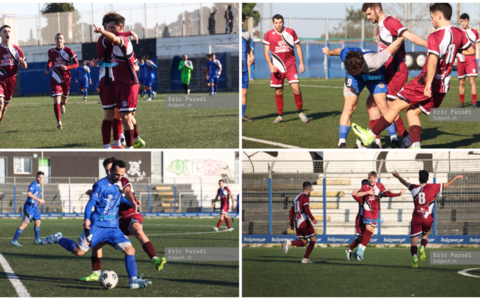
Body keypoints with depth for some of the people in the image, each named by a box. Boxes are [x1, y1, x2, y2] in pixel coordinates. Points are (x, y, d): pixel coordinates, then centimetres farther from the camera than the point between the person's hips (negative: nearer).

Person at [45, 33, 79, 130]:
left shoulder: (69, 51, -7)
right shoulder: (51, 52, 2)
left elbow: (76, 64, -5)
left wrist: (67, 67, -22)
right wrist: (48, 69, 3)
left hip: (66, 79, 0)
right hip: (55, 79, 0)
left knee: (64, 101, 15)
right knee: (56, 100, -15)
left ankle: (63, 104, 54)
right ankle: (59, 122, -15)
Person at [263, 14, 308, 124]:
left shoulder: (291, 32, 1)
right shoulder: (269, 35, 1)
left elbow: (298, 47, 8)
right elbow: (266, 52, 4)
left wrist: (301, 63, 3)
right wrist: (270, 65, -10)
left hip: (290, 65, -1)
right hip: (277, 67, 1)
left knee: (296, 88, -13)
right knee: (278, 92, 3)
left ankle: (300, 111, 5)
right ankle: (280, 115, 16)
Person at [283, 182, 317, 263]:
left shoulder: (297, 197, 19)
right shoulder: (305, 197, -6)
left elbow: (291, 211, 18)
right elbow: (306, 209, -22)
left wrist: (291, 224, 22)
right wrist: (312, 219, -29)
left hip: (297, 223, 8)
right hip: (304, 221, -8)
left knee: (304, 243, 9)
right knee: (313, 239, 3)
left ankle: (290, 243, -17)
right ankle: (305, 259, -6)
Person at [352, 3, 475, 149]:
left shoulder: (435, 37, -18)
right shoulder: (458, 34, 4)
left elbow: (433, 61, -31)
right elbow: (471, 50, 21)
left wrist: (428, 84, -38)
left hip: (426, 83, -7)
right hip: (443, 87, 7)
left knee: (397, 106, 5)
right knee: (412, 112, 15)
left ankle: (370, 135, 14)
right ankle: (416, 146, -2)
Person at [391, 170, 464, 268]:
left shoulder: (414, 188, 5)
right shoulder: (433, 187, -2)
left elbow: (405, 183, 25)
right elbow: (447, 184, 7)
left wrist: (398, 176, 45)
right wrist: (457, 177, 23)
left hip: (416, 218, 0)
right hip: (428, 218, 0)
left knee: (414, 242, 1)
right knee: (425, 235, 25)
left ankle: (414, 257, -26)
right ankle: (422, 248, -5)